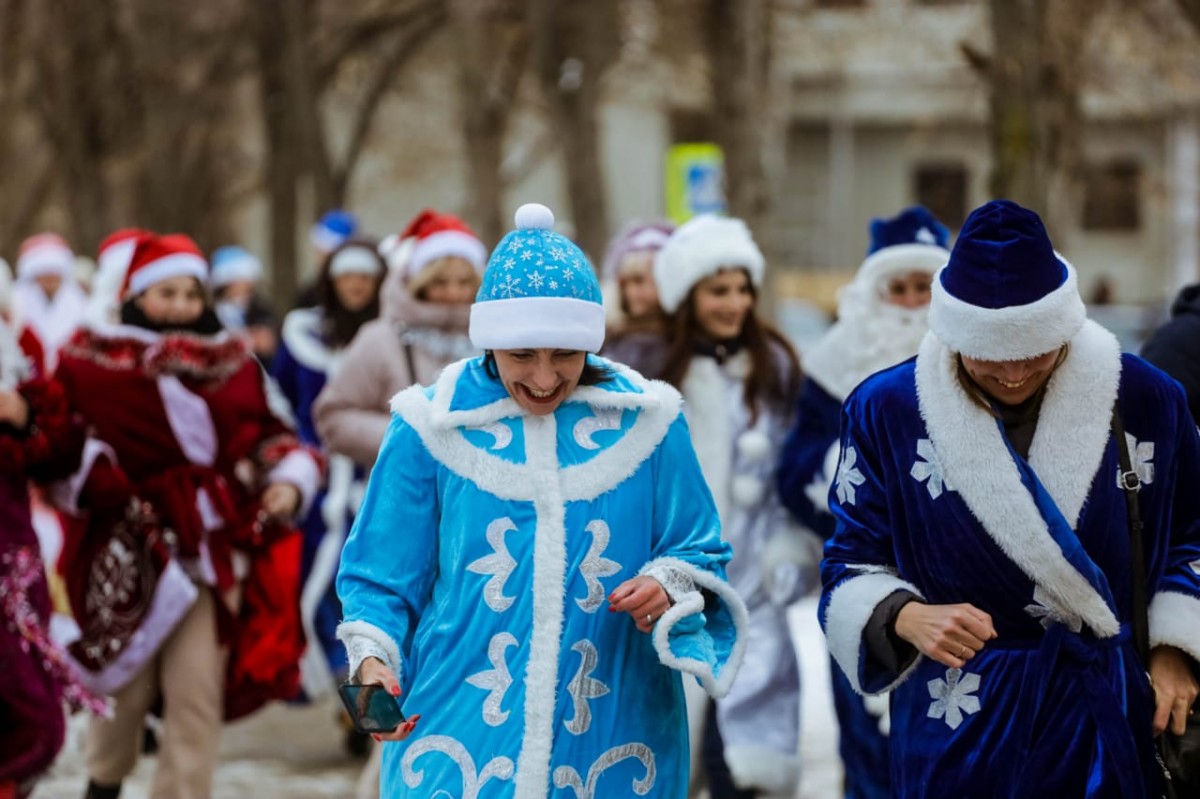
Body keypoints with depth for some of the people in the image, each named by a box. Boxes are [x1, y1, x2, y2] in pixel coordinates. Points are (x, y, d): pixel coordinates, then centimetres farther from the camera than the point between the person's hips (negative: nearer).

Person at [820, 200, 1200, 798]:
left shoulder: (1144, 400, -4)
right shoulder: (888, 411, -6)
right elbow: (852, 564, -2)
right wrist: (906, 617, -23)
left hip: (1109, 718, 1)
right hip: (962, 726, -1)